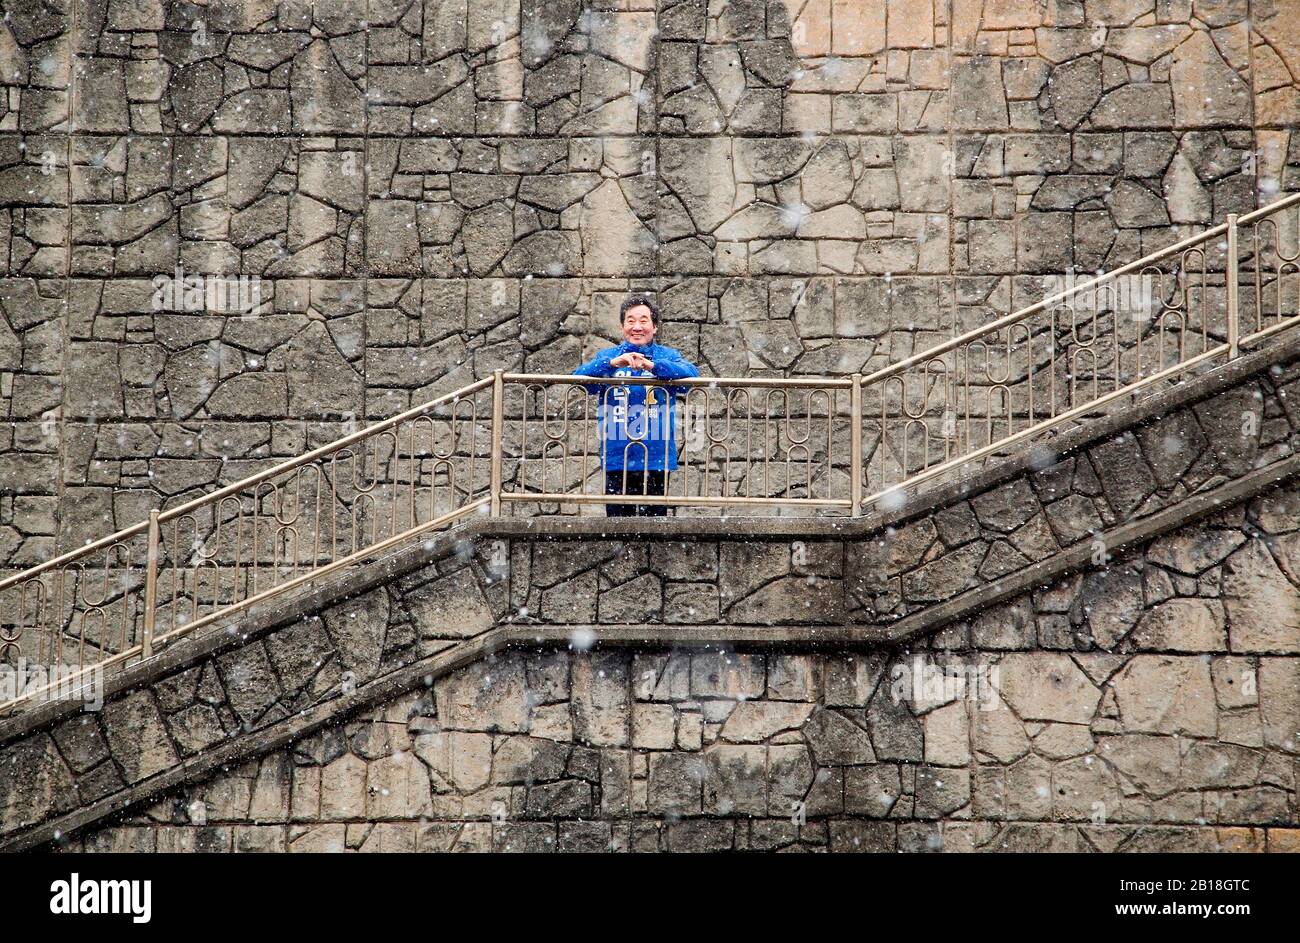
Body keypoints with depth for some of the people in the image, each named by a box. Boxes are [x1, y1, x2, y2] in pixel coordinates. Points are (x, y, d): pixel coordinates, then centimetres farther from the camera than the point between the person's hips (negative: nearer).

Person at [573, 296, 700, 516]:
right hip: (617, 459, 1)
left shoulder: (667, 356, 7)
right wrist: (612, 363, -24)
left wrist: (652, 365, -30)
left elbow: (691, 374, -13)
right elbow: (579, 377, -7)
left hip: (656, 458, -1)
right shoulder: (607, 357, 10)